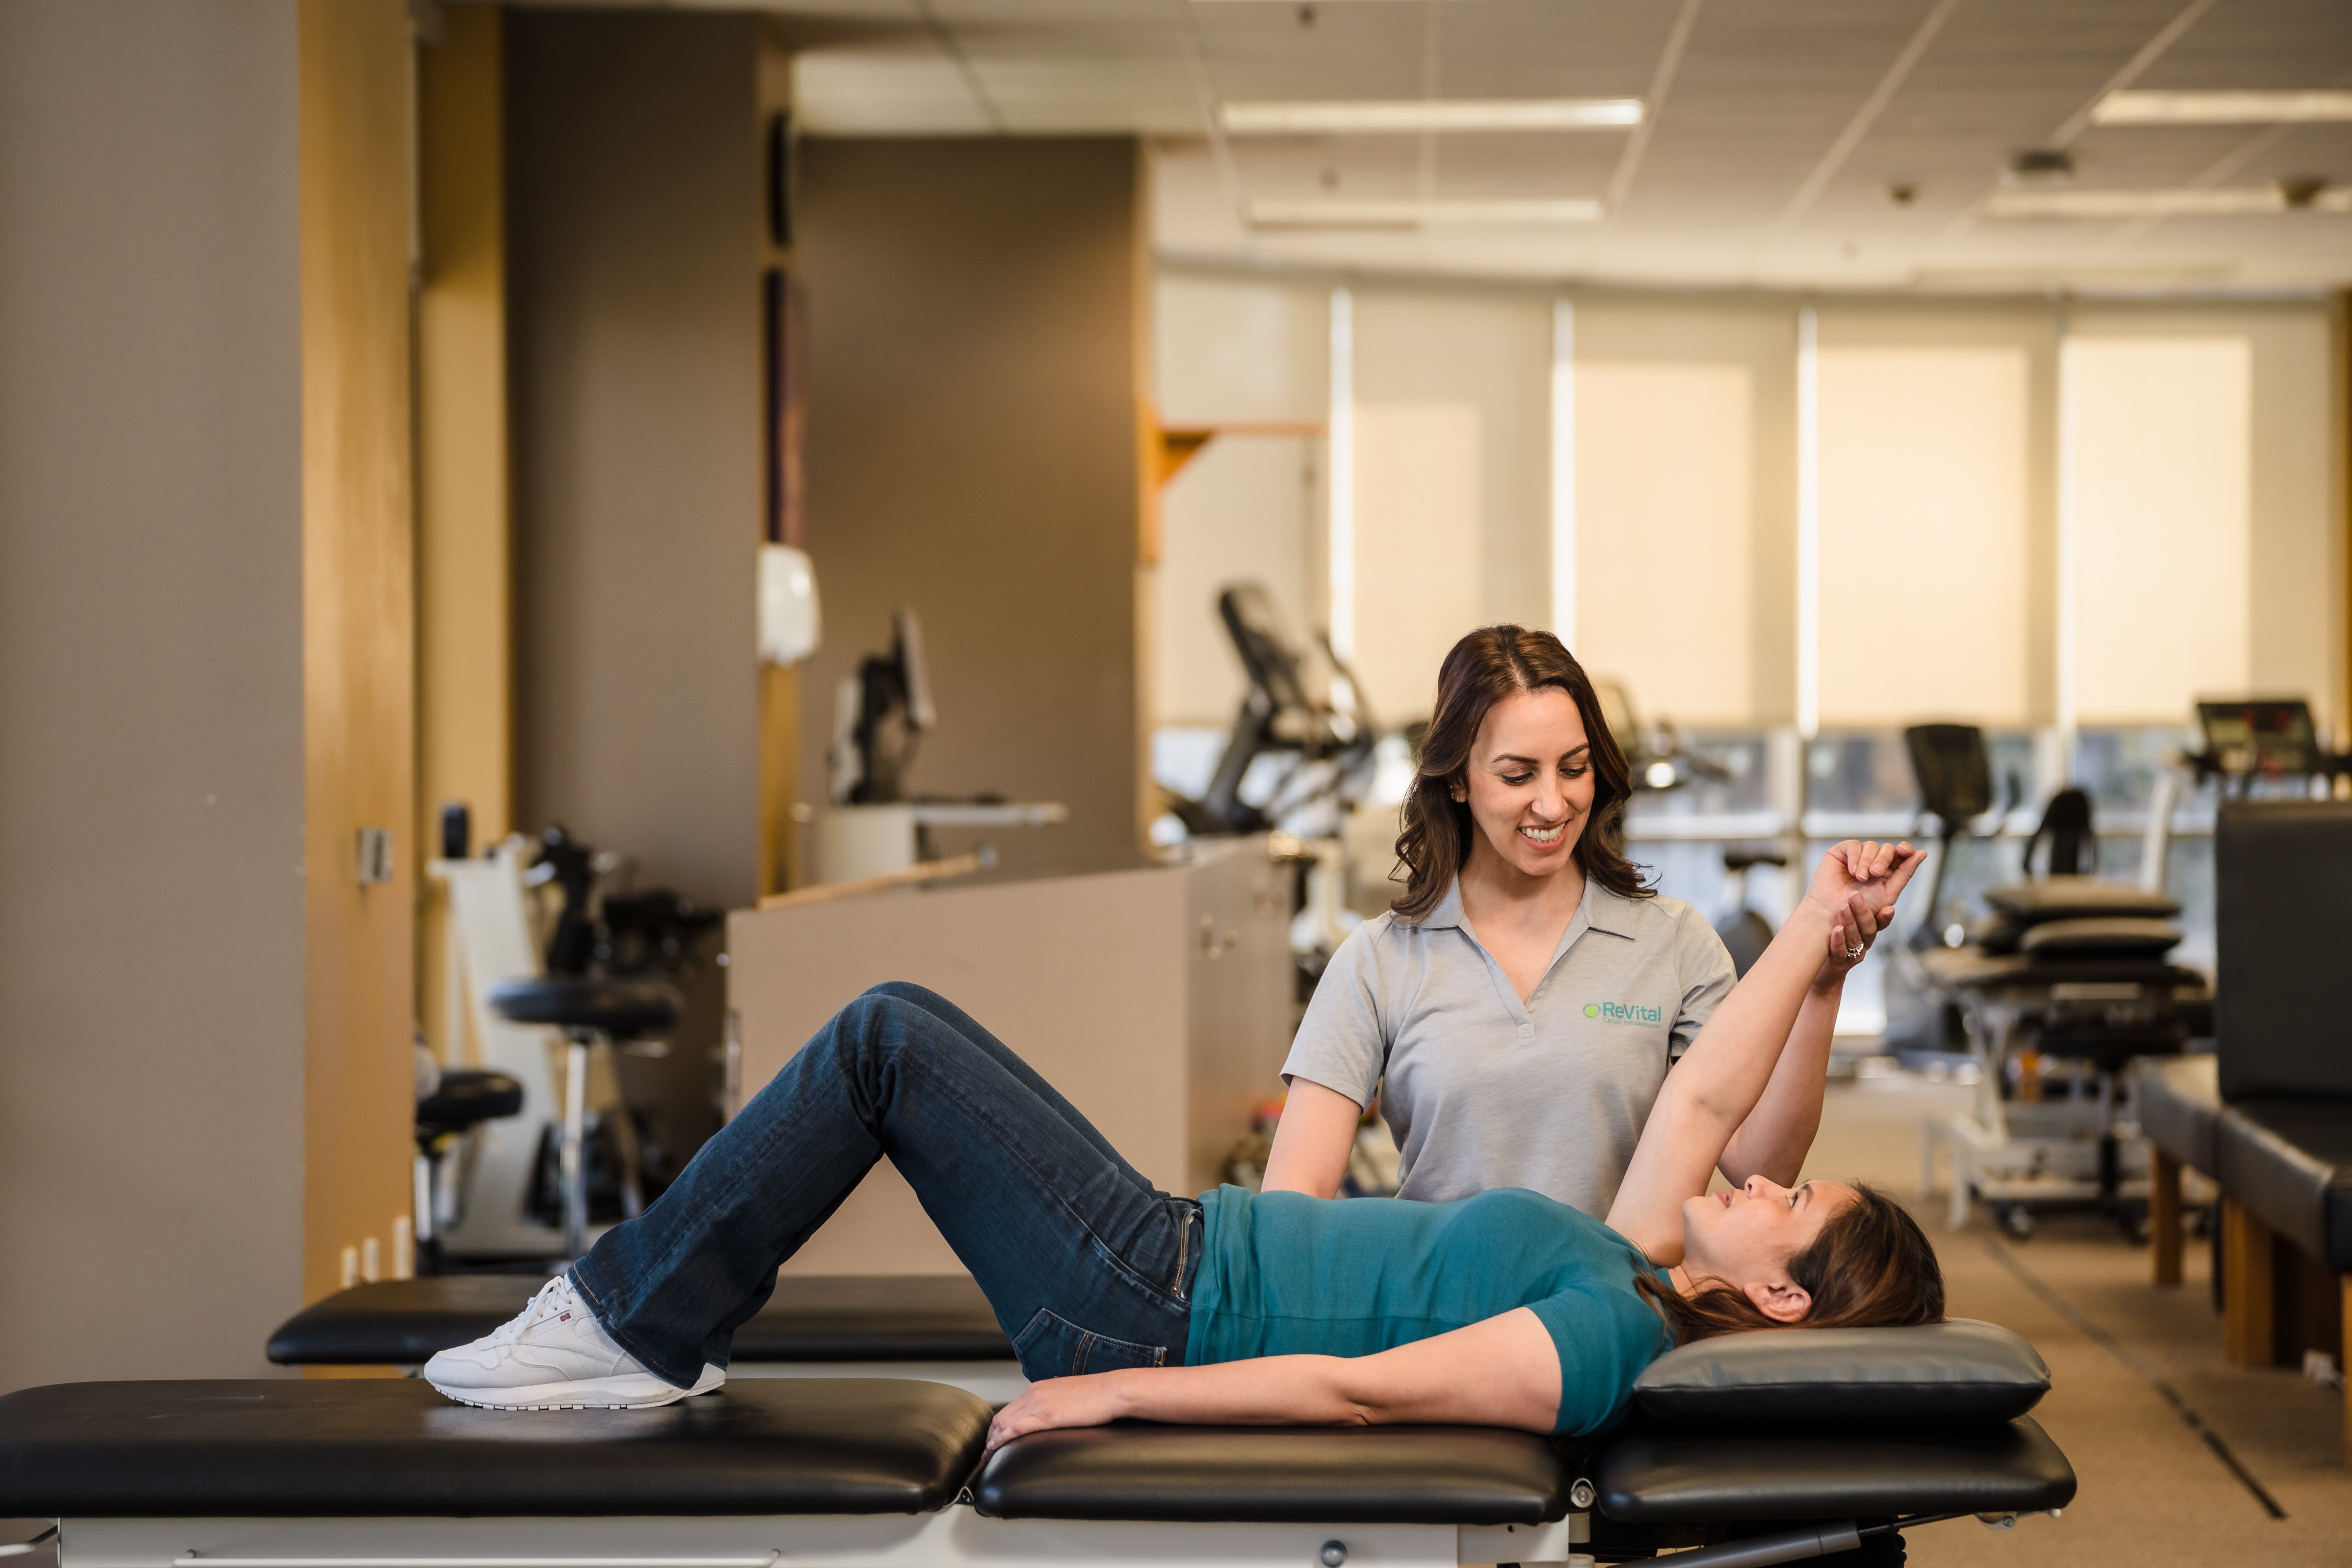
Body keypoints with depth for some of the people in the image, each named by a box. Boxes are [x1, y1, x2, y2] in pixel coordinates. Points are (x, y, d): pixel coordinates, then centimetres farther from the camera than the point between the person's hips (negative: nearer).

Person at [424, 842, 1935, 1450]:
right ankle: (644, 1322, 16)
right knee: (894, 1026, 8)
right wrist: (1822, 932, 9)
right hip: (1183, 1244, 9)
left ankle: (635, 1325, 1)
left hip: (1158, 1309, -9)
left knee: (887, 1038, -10)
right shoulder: (1638, 1261, 4)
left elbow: (1366, 1391, -25)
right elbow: (1706, 1100, 14)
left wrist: (1118, 1393, -25)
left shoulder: (1607, 1338, -22)